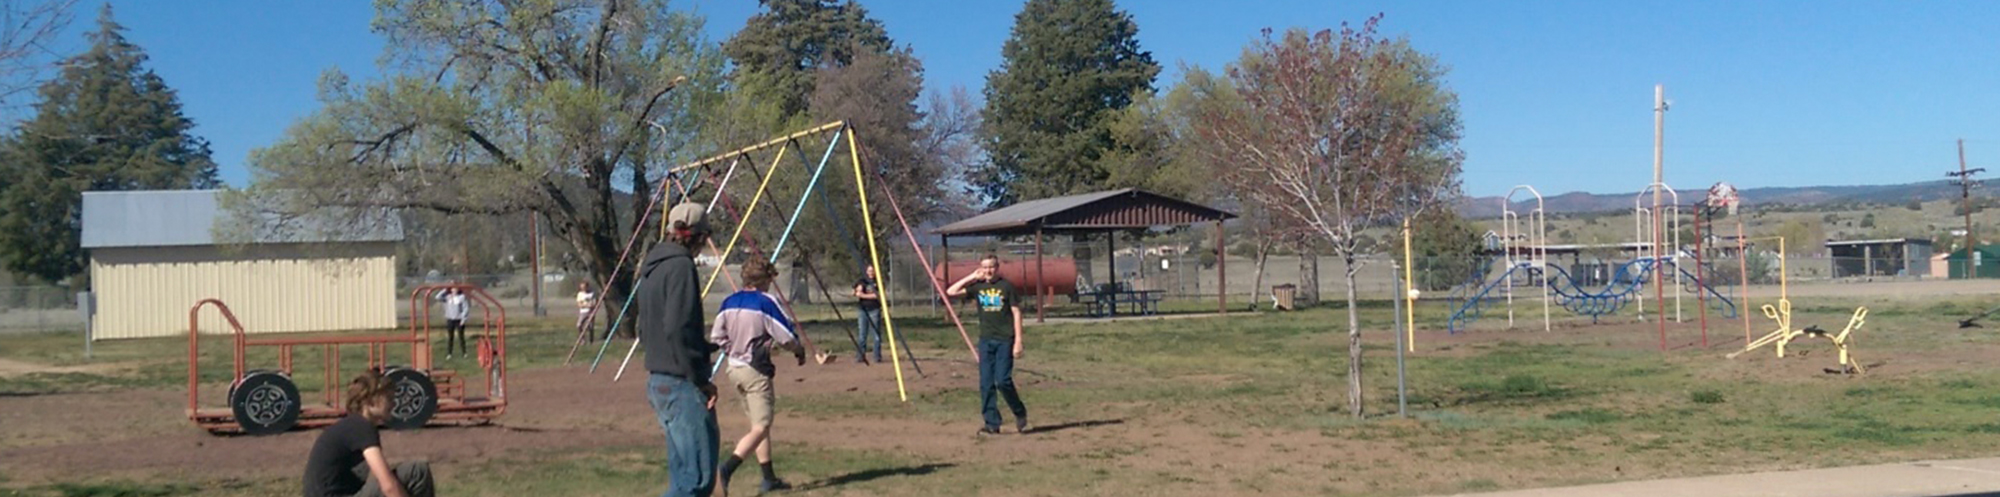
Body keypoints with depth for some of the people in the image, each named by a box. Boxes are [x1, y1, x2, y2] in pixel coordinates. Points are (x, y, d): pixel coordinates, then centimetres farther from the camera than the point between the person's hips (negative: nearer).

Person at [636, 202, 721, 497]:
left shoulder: (651, 268, 14)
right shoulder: (680, 266, -13)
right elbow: (678, 329, -23)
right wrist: (701, 379, -16)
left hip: (657, 381, 10)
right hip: (682, 385, -10)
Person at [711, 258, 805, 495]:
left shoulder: (729, 302, 7)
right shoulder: (766, 302, -12)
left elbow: (717, 337, 8)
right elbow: (787, 338, -13)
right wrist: (799, 351, 6)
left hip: (734, 368, 8)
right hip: (756, 371, -8)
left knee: (759, 423, 17)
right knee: (760, 427, -7)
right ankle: (725, 470, -24)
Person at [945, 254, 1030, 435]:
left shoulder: (1006, 286, -2)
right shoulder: (977, 286, 8)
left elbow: (1016, 313, -2)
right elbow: (950, 292, 5)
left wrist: (1018, 341, -8)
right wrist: (971, 277, 3)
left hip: (1005, 340, -4)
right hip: (985, 340, 4)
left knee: (1003, 381, -11)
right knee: (986, 384, 1)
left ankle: (1020, 413, 11)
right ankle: (992, 424, 6)